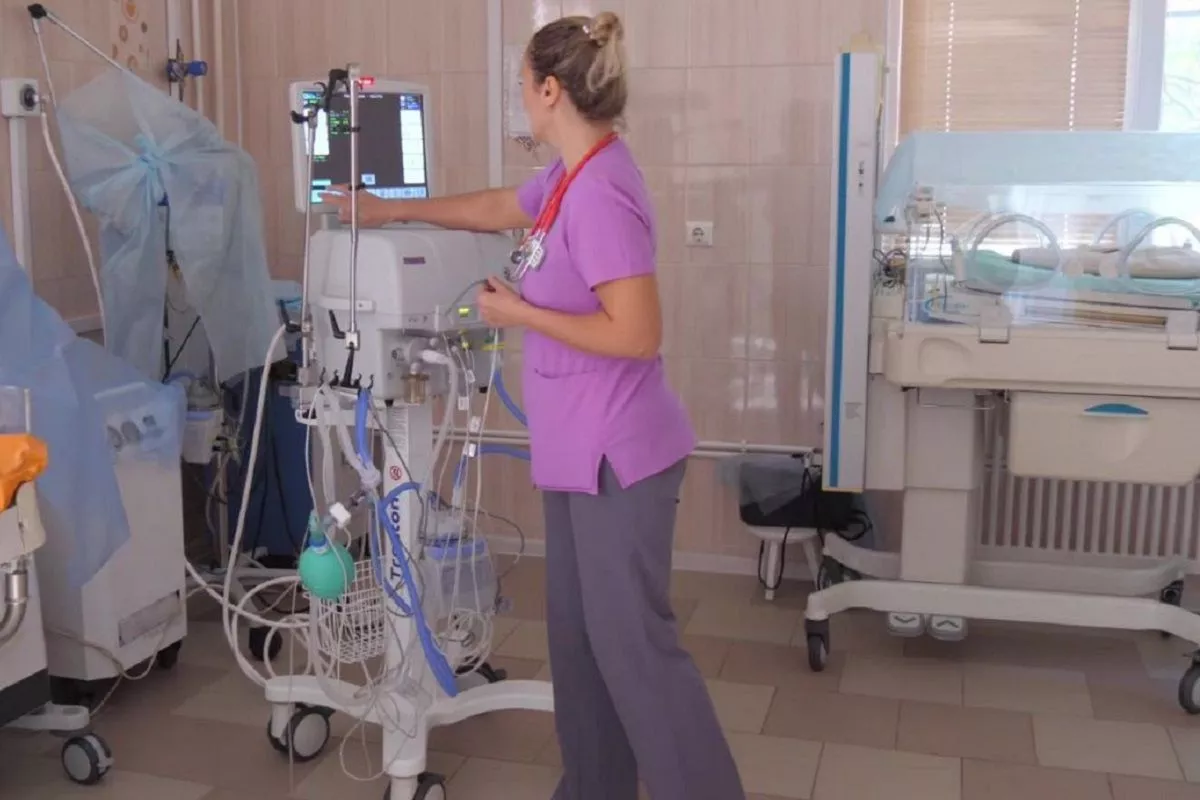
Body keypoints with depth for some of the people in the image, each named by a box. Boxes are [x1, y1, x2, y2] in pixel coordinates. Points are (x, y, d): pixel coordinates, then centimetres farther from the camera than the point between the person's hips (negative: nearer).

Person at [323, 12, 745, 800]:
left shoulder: (599, 193, -21)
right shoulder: (574, 175, 9)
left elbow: (638, 334, -25)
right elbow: (499, 208, 28)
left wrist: (520, 314, -15)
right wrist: (395, 211, 37)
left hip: (618, 456, -10)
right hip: (583, 451, 10)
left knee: (633, 642, -3)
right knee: (578, 630, 17)